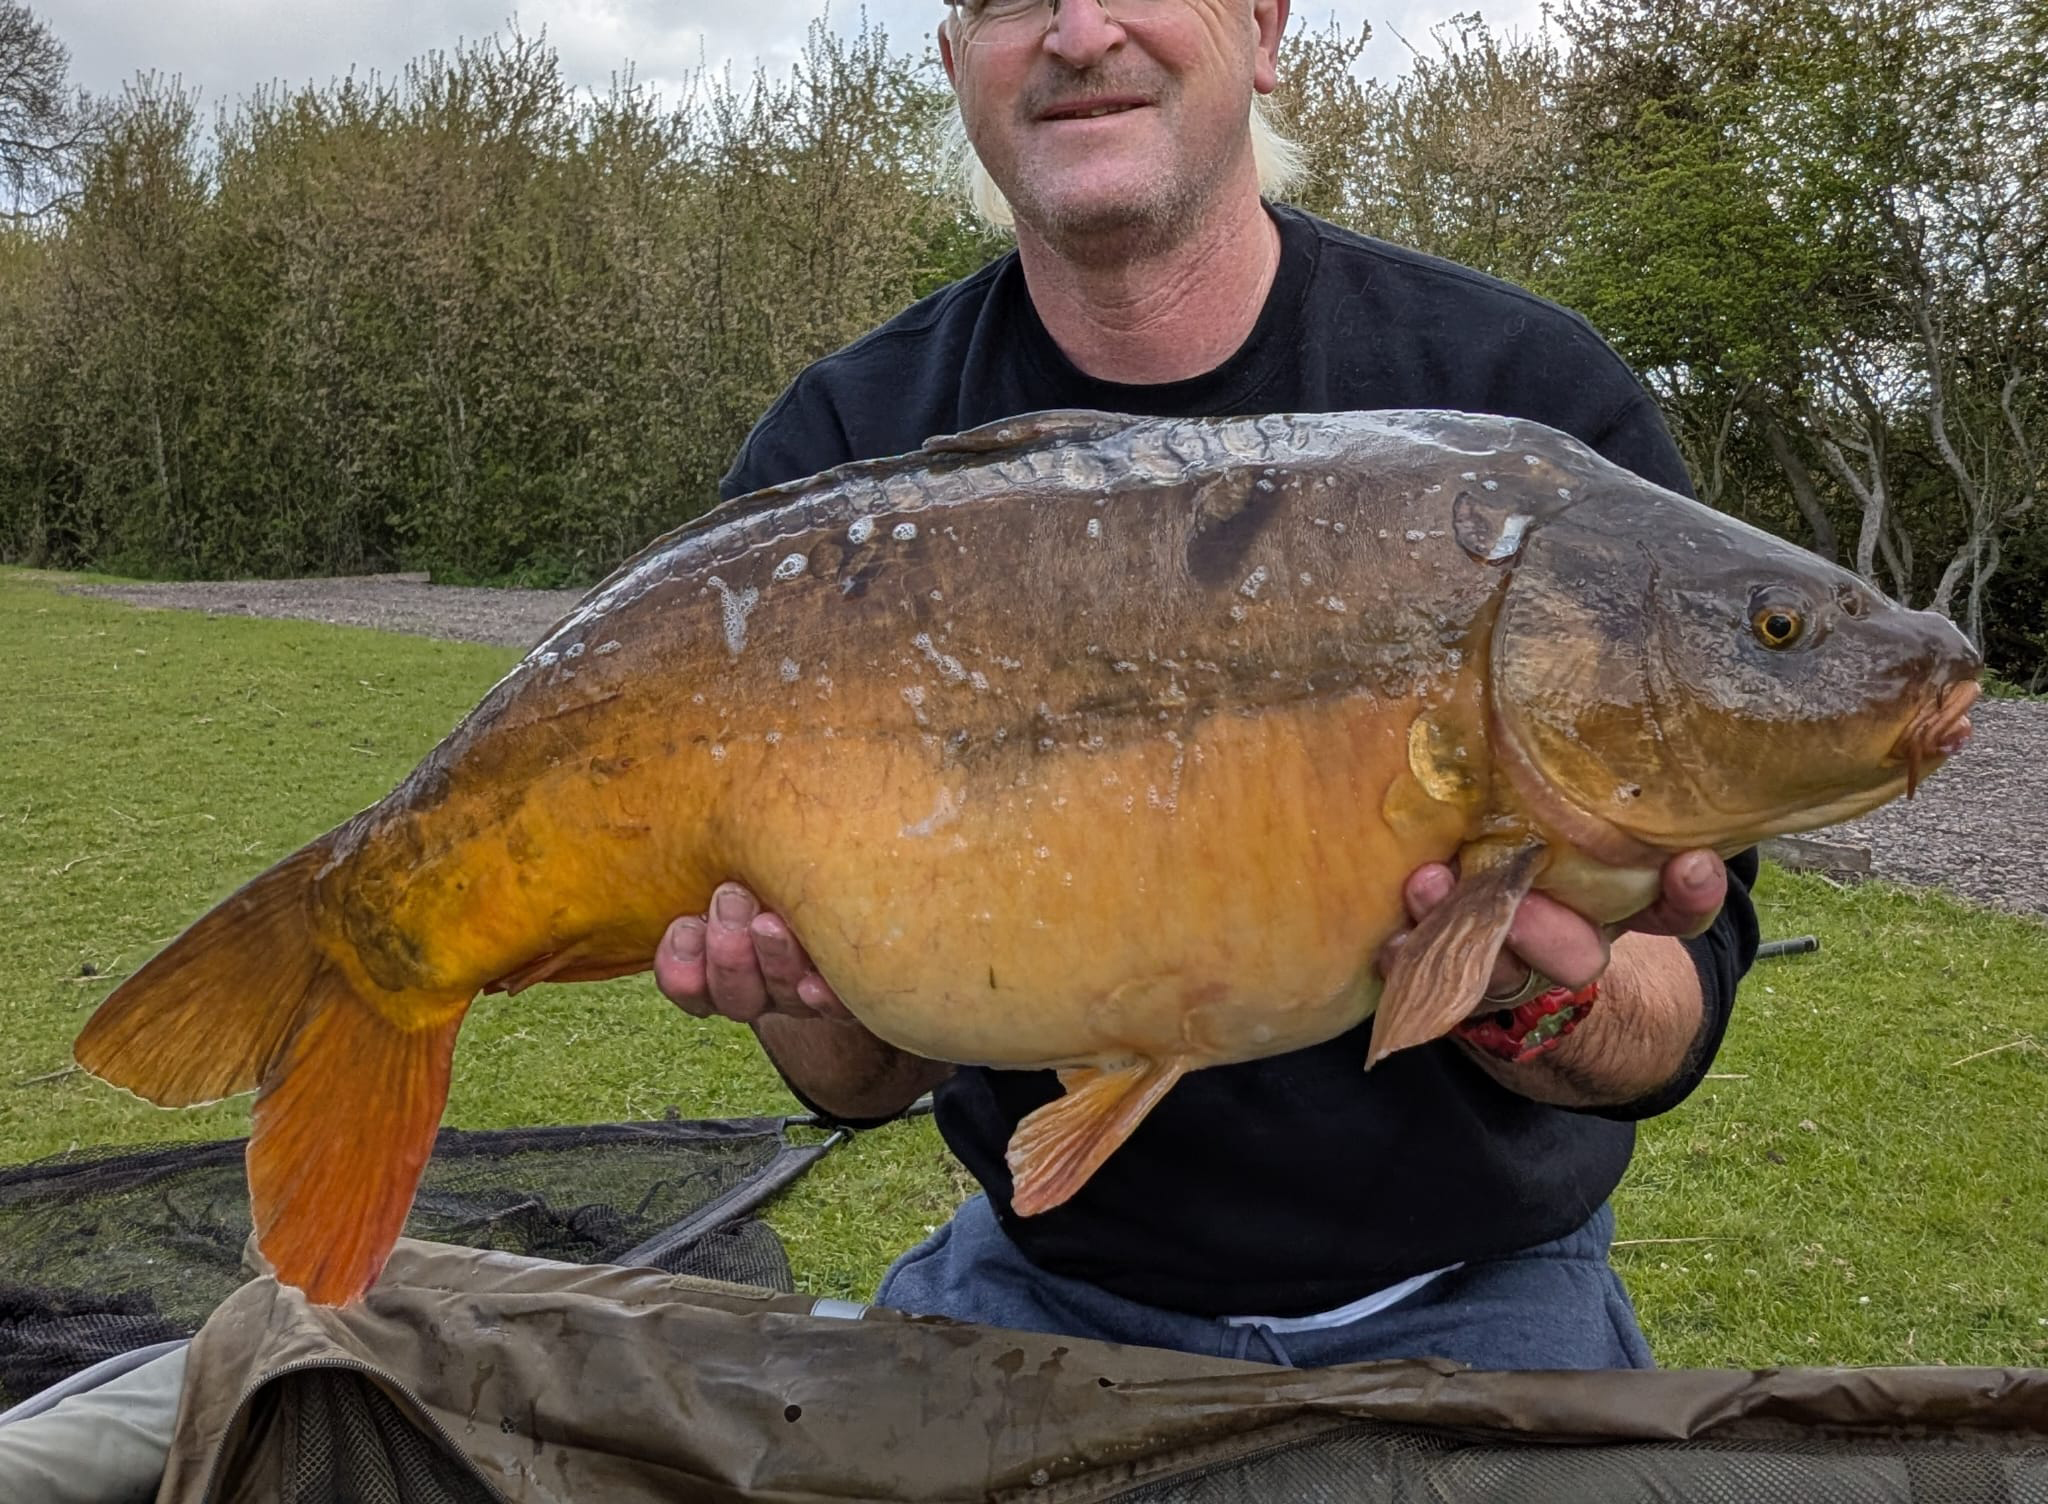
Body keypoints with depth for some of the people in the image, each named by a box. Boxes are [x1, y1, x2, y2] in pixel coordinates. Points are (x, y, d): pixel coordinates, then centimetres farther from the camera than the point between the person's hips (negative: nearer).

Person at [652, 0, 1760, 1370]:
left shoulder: (1535, 406, -13)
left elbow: (1672, 1024, -12)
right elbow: (877, 1084, -8)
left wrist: (1535, 1000, -34)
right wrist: (830, 1006, -30)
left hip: (1463, 1293, 0)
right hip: (1047, 1280, 1)